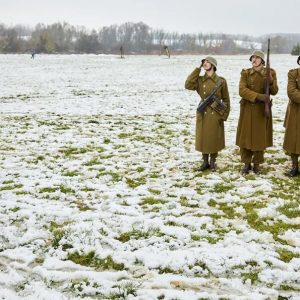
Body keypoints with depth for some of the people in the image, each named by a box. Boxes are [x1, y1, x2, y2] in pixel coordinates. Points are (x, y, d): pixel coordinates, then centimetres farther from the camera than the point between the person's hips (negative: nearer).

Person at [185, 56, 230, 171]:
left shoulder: (221, 81, -4)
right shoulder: (200, 80, 2)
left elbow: (226, 100, 1)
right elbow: (188, 85, -16)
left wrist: (224, 115, -4)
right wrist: (197, 69, -11)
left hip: (216, 114, -2)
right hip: (203, 113, 2)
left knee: (214, 138, 6)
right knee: (203, 138, 8)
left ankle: (212, 162, 20)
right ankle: (205, 162, 21)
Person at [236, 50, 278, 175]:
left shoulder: (270, 73, 0)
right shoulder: (245, 73, 0)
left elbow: (274, 91, -9)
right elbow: (242, 90, -14)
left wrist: (270, 80, -27)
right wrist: (258, 96, -26)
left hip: (262, 110, 0)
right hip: (247, 109, 1)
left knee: (260, 137, 4)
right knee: (245, 136, 3)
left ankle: (257, 163, 18)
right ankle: (246, 163, 17)